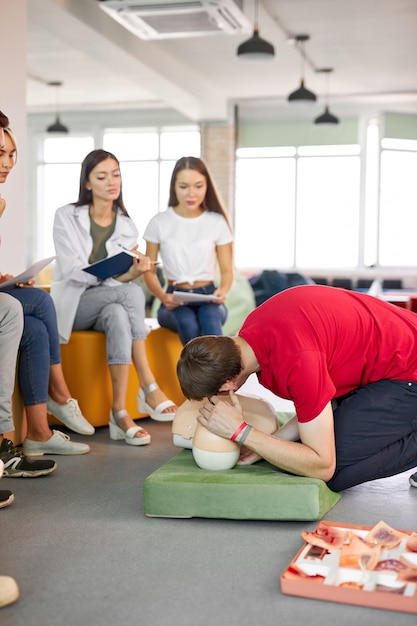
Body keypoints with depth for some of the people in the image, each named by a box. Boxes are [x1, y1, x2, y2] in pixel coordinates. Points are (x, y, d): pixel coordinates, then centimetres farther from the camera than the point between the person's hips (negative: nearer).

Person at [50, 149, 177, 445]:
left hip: (110, 304, 3)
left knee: (119, 316, -36)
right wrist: (117, 277, -26)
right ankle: (149, 387, -34)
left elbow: (123, 277, 1)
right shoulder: (66, 217, -2)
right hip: (72, 304, -3)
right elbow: (71, 270, -13)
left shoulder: (127, 227, 8)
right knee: (132, 292, -32)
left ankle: (120, 410, -39)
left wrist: (133, 271, -24)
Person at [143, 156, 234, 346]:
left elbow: (227, 270, 8)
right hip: (174, 301, 0)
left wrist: (223, 290, -17)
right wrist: (163, 296, -17)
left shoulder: (217, 222, 7)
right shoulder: (159, 223, 4)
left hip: (208, 297, 0)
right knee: (188, 323, -36)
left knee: (210, 317, -37)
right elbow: (149, 271, 5)